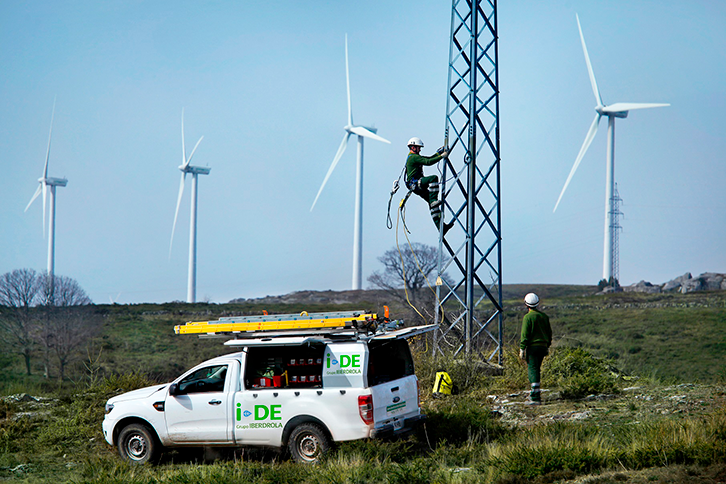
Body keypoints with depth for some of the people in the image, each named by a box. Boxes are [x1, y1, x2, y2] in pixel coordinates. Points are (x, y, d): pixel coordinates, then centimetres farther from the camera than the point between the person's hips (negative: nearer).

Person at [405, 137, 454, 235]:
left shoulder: (414, 156, 23)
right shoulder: (413, 157, -10)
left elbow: (429, 158, 24)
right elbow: (428, 162, -21)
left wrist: (440, 153, 12)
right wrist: (442, 156, -18)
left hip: (418, 186, 10)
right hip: (414, 183, -10)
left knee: (433, 203, 2)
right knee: (433, 178, -30)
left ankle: (441, 226, -2)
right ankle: (434, 200, -30)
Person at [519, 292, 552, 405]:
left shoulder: (528, 317, -10)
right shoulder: (544, 316, 11)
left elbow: (525, 335, -13)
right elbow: (549, 333, 16)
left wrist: (522, 349, -9)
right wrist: (547, 347, 24)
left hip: (532, 347, -7)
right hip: (542, 346, 7)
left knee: (532, 371, -7)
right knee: (536, 369, 19)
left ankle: (536, 398, -12)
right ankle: (535, 393, 26)